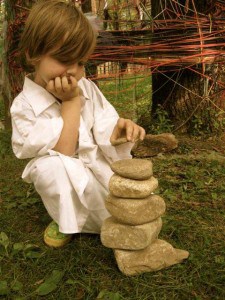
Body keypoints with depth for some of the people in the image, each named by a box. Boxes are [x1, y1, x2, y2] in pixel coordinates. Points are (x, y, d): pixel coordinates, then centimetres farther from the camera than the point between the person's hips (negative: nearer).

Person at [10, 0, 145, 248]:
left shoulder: (87, 88, -5)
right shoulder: (24, 106, -17)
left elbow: (104, 137, -7)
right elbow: (63, 152, -24)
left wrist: (119, 130, -30)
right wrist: (70, 102, -25)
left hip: (103, 169, 3)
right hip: (67, 184, -3)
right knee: (51, 167, -36)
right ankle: (67, 220, -7)